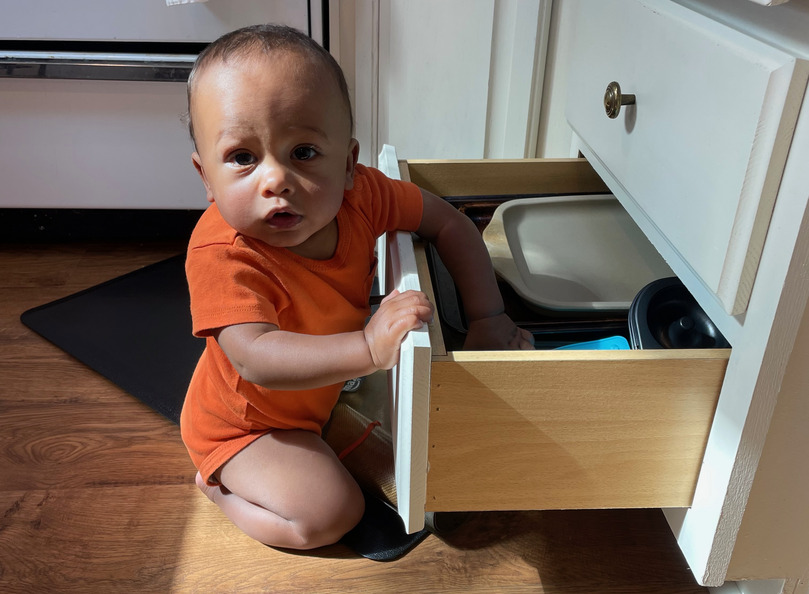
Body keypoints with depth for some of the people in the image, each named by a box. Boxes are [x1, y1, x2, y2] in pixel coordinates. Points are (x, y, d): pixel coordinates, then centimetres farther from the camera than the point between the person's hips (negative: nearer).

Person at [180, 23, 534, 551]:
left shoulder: (359, 194, -22)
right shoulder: (223, 254, -37)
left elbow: (449, 223, -9)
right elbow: (257, 359, -46)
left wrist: (488, 316, -16)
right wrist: (369, 348, -56)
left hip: (315, 390, 6)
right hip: (242, 424, -6)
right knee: (328, 515, -18)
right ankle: (219, 484, 5)